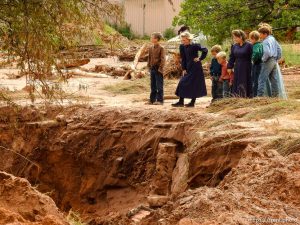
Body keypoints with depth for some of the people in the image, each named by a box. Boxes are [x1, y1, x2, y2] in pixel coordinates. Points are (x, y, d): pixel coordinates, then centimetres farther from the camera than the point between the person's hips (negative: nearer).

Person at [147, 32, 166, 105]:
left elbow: (163, 59, -11)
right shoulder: (151, 48, 10)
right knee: (153, 86, 11)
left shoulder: (161, 48, -9)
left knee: (159, 86, -3)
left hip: (158, 69, -7)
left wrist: (160, 68, -15)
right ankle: (152, 99, 17)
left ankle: (160, 100, 0)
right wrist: (149, 66, 12)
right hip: (152, 68, 7)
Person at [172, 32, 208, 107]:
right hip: (188, 68, 7)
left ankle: (192, 102, 4)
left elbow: (205, 50, -17)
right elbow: (183, 59, 9)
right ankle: (181, 102, 6)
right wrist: (184, 69, 3)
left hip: (195, 68, -7)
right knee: (182, 83, 3)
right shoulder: (182, 47, 4)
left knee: (194, 85, -3)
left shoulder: (194, 46, -14)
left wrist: (200, 58, -12)